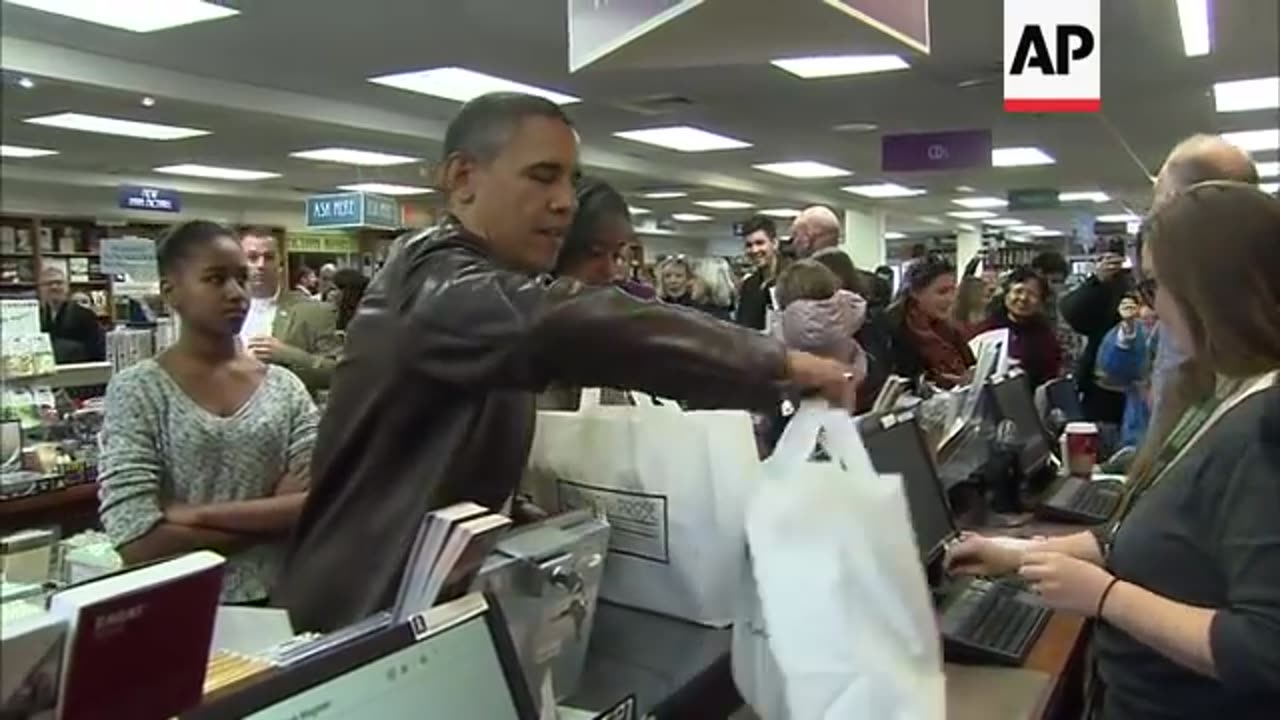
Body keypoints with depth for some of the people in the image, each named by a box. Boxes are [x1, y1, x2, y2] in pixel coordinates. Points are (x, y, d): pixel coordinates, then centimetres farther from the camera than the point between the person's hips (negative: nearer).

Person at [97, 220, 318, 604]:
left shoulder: (285, 386, 3)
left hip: (278, 601, 2)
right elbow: (137, 541, -12)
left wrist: (201, 514, -13)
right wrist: (274, 516, -10)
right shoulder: (136, 390, -4)